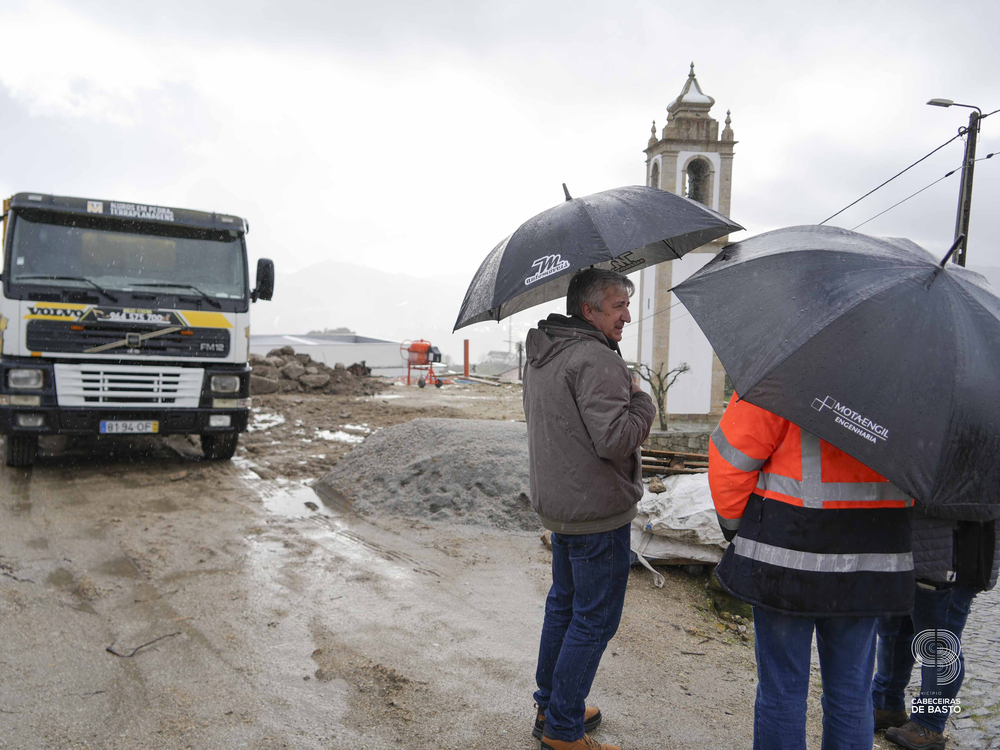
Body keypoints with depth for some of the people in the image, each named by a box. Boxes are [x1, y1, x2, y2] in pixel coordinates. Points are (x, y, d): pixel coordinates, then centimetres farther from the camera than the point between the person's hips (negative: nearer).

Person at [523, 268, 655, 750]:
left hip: (555, 505, 10)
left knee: (564, 604, 21)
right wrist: (642, 401, -10)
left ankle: (550, 708, 35)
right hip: (597, 512, -10)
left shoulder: (541, 357, 11)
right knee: (594, 619, 3)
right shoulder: (596, 359, -21)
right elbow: (615, 440, -27)